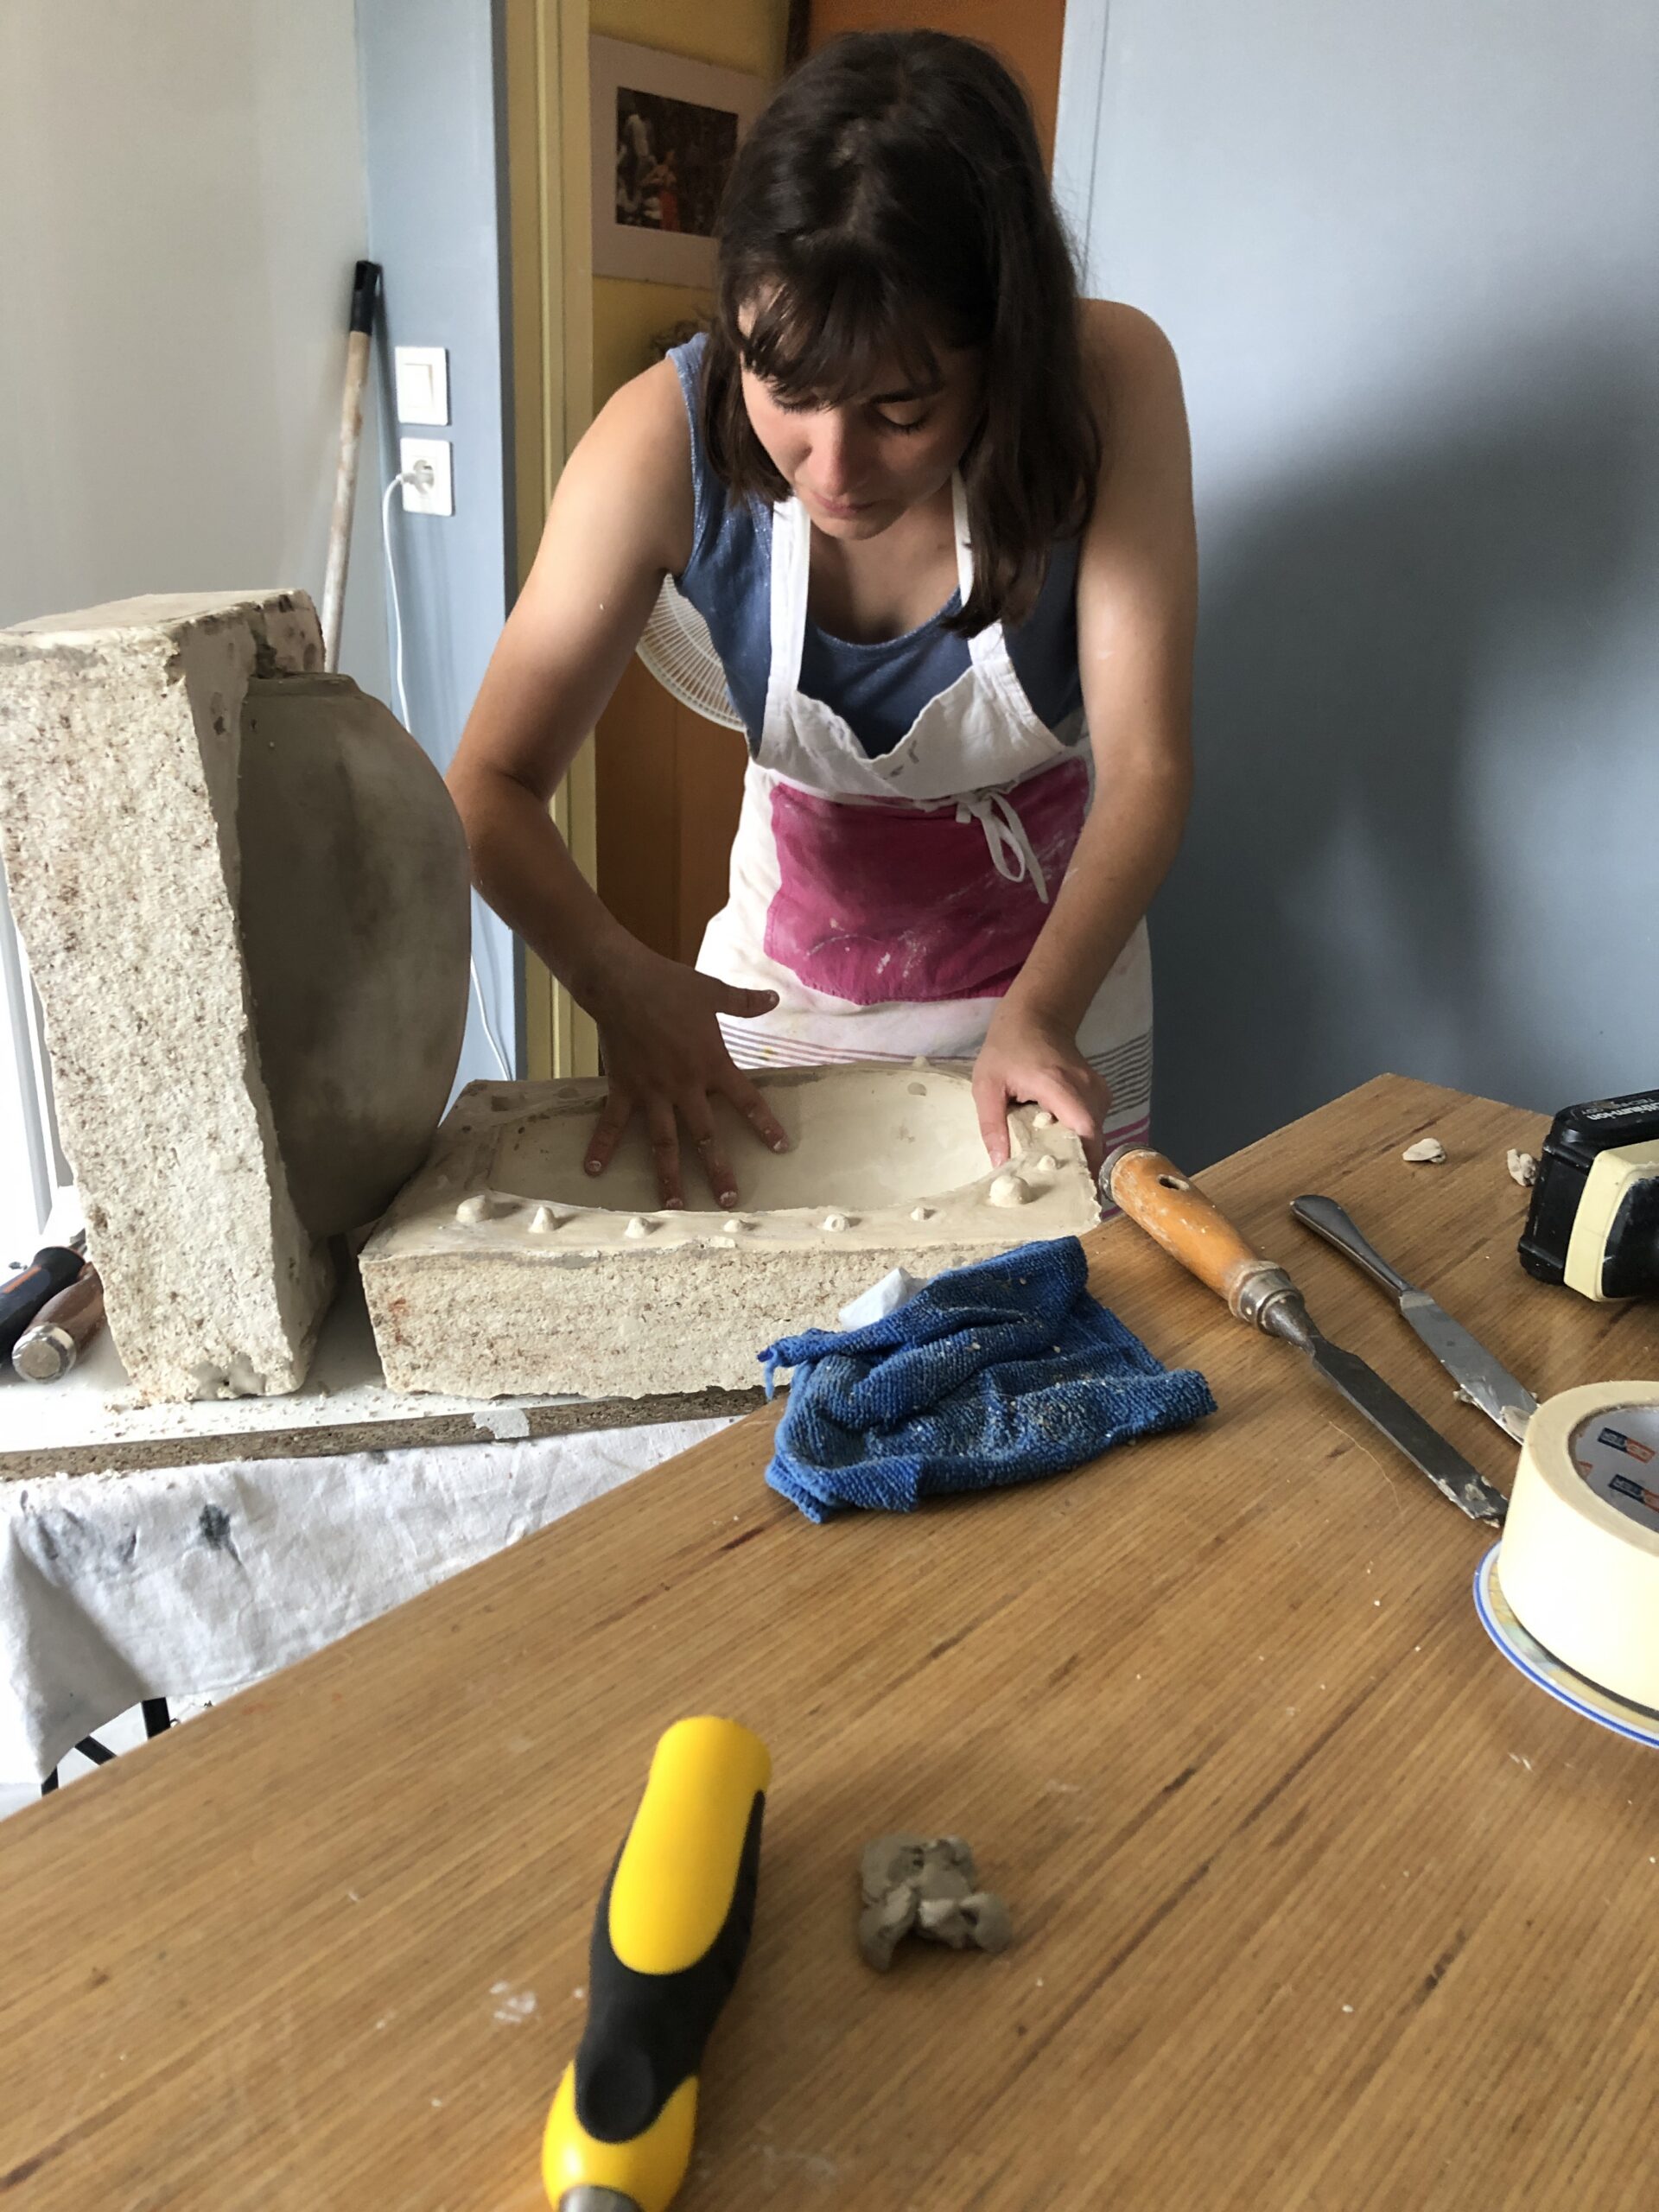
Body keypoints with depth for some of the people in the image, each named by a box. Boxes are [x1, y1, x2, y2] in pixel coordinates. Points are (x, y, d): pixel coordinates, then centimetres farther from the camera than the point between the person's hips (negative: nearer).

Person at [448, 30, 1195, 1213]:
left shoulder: (1110, 380, -24)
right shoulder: (670, 438, -24)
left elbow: (1146, 766, -24)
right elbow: (492, 784, -20)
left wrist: (1042, 1012, -41)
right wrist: (616, 976, -39)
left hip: (1055, 976, 0)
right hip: (785, 979, 1)